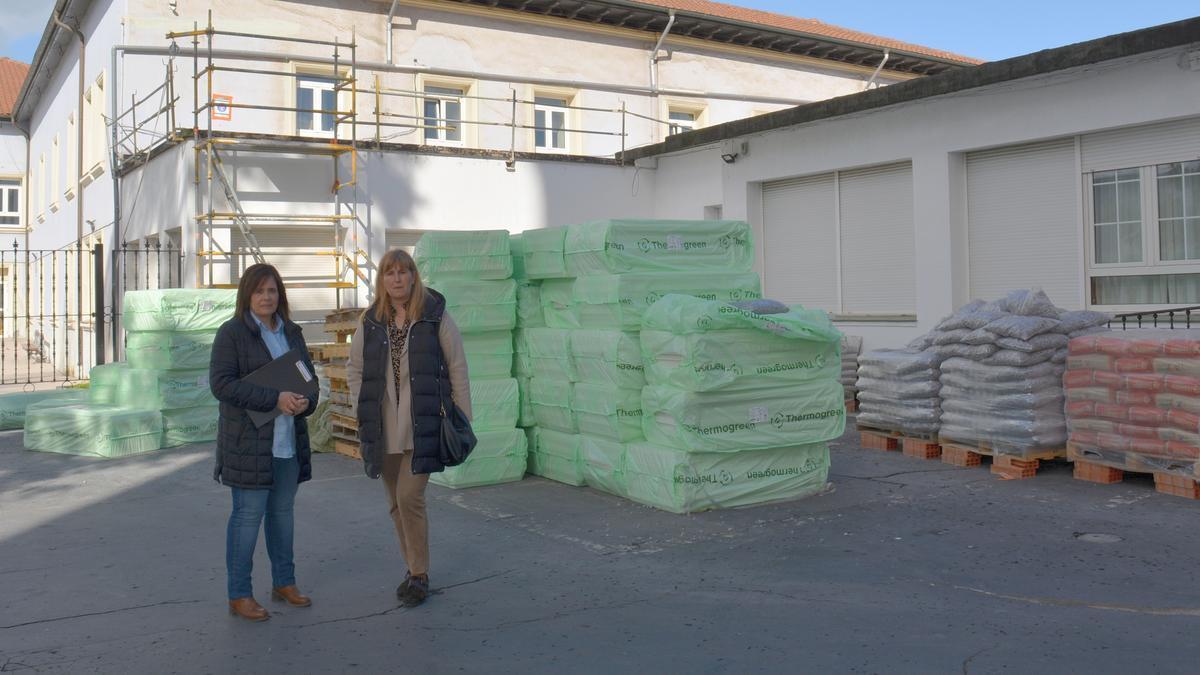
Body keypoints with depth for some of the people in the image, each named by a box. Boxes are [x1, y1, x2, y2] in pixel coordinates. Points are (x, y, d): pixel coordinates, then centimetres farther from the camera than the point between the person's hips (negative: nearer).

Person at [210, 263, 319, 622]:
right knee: (248, 515, -2)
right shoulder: (232, 333, -6)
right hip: (248, 441, -6)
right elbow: (221, 383, -16)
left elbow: (309, 376, 17)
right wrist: (275, 399, -21)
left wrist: (306, 401, -7)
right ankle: (238, 595, 8)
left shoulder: (291, 333, 13)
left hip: (289, 441, 6)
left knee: (283, 511, 14)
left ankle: (283, 582, 27)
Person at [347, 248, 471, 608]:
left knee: (410, 498, -12)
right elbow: (355, 369, 15)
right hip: (384, 430, 4)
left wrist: (462, 418, -4)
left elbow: (457, 368, -2)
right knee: (397, 504, 12)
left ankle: (420, 575, 4)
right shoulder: (370, 321, 7)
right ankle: (414, 568, 28)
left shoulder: (435, 315, -4)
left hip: (423, 427, -4)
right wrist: (363, 411, 5)